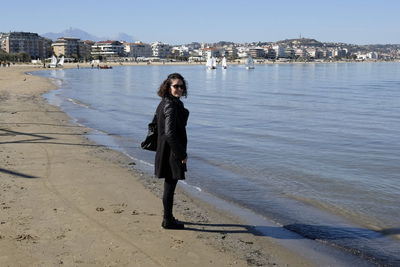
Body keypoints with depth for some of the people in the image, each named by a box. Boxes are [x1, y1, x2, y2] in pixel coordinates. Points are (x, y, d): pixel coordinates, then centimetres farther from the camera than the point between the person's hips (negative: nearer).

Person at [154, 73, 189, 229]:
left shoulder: (164, 103, 11)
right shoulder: (171, 106, -19)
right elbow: (170, 133, -26)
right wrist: (182, 154, -19)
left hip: (165, 151, 10)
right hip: (172, 152, -10)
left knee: (170, 183, 19)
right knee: (170, 185, 0)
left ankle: (168, 218, 31)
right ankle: (168, 221, 11)